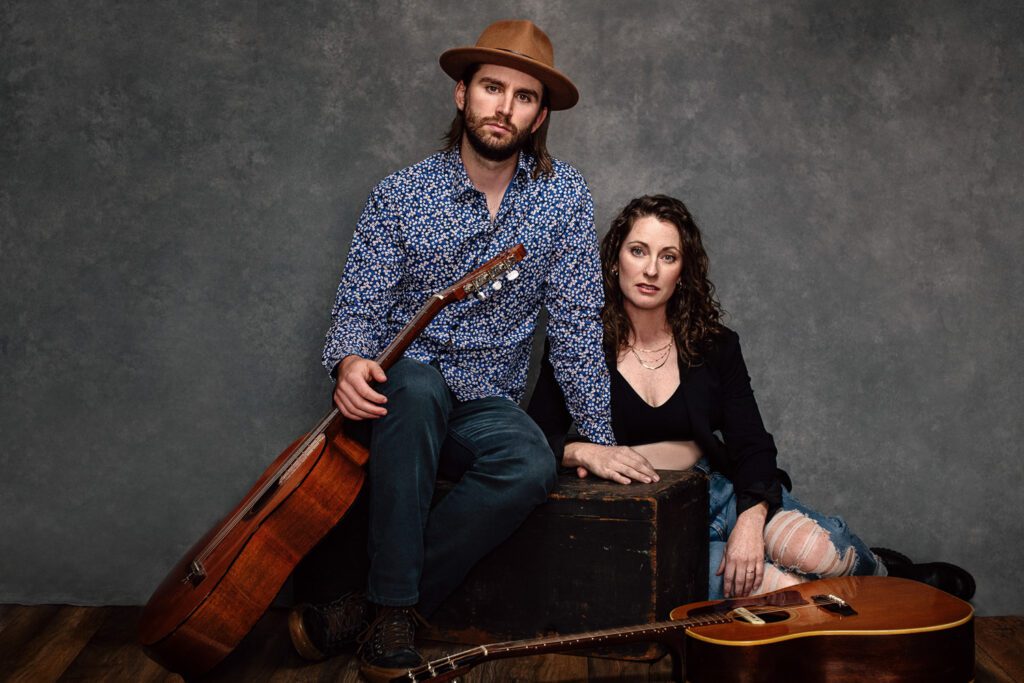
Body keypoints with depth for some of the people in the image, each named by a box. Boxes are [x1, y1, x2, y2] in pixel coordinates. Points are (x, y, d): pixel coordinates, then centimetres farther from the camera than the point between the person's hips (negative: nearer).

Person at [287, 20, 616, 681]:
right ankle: (395, 608, -25)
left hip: (487, 407, 1)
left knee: (533, 466, -32)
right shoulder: (401, 192, -4)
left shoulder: (565, 195, -3)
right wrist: (350, 362, -27)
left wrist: (601, 440, -4)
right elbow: (359, 309, -3)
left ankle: (367, 608, -21)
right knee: (416, 385, -37)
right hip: (403, 392, -1)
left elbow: (575, 325, -2)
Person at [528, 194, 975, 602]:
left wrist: (750, 521, -17)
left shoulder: (713, 345, 4)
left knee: (822, 549, -24)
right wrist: (584, 452, -27)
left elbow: (752, 444, -1)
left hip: (719, 490, 3)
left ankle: (884, 574, 13)